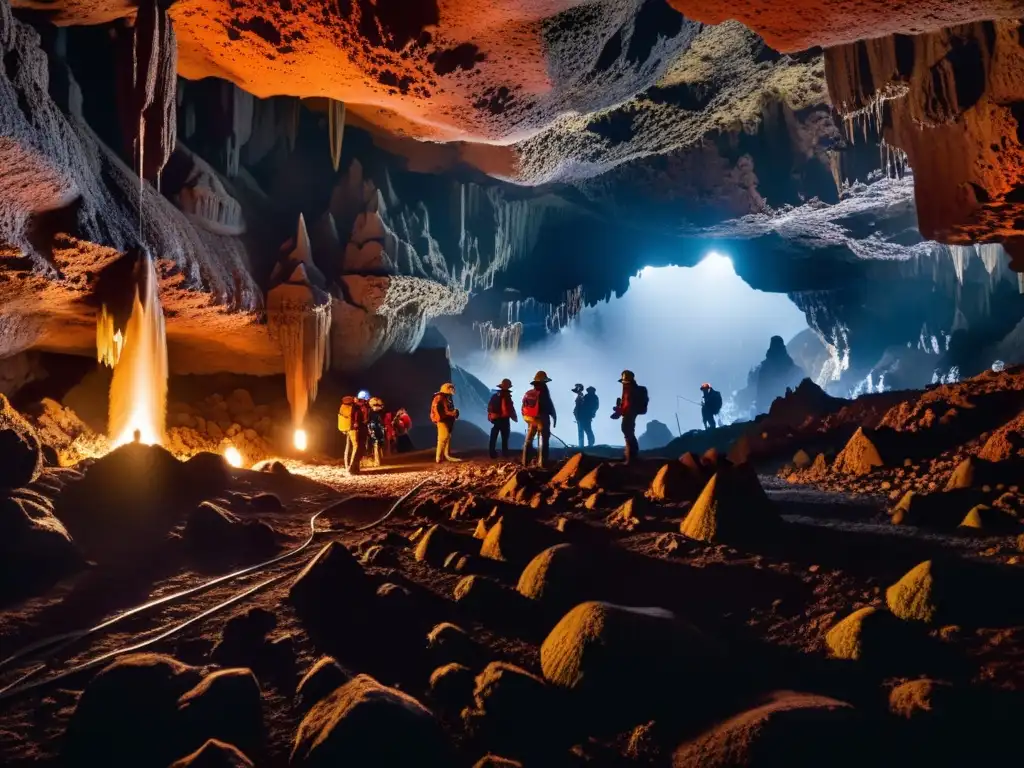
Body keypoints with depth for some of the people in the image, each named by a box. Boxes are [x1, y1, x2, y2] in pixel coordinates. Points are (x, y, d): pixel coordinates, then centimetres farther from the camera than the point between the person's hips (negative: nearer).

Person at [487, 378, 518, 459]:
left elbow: (490, 408, 11)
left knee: (493, 438, 9)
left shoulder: (494, 396, 6)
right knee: (505, 439, 3)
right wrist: (515, 418, -3)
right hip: (504, 420, -5)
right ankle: (505, 454, 4)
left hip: (495, 419, 5)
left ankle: (493, 454, 10)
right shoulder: (506, 397, -15)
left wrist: (490, 417, 21)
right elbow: (510, 409, -16)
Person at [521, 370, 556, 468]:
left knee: (528, 441, 14)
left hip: (531, 420, 5)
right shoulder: (543, 393, -15)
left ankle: (525, 462, 15)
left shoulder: (528, 394, 2)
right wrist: (554, 418, 1)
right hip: (542, 420, -5)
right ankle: (542, 463, -2)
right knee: (543, 442, 1)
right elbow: (550, 407, -12)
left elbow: (524, 408, 7)